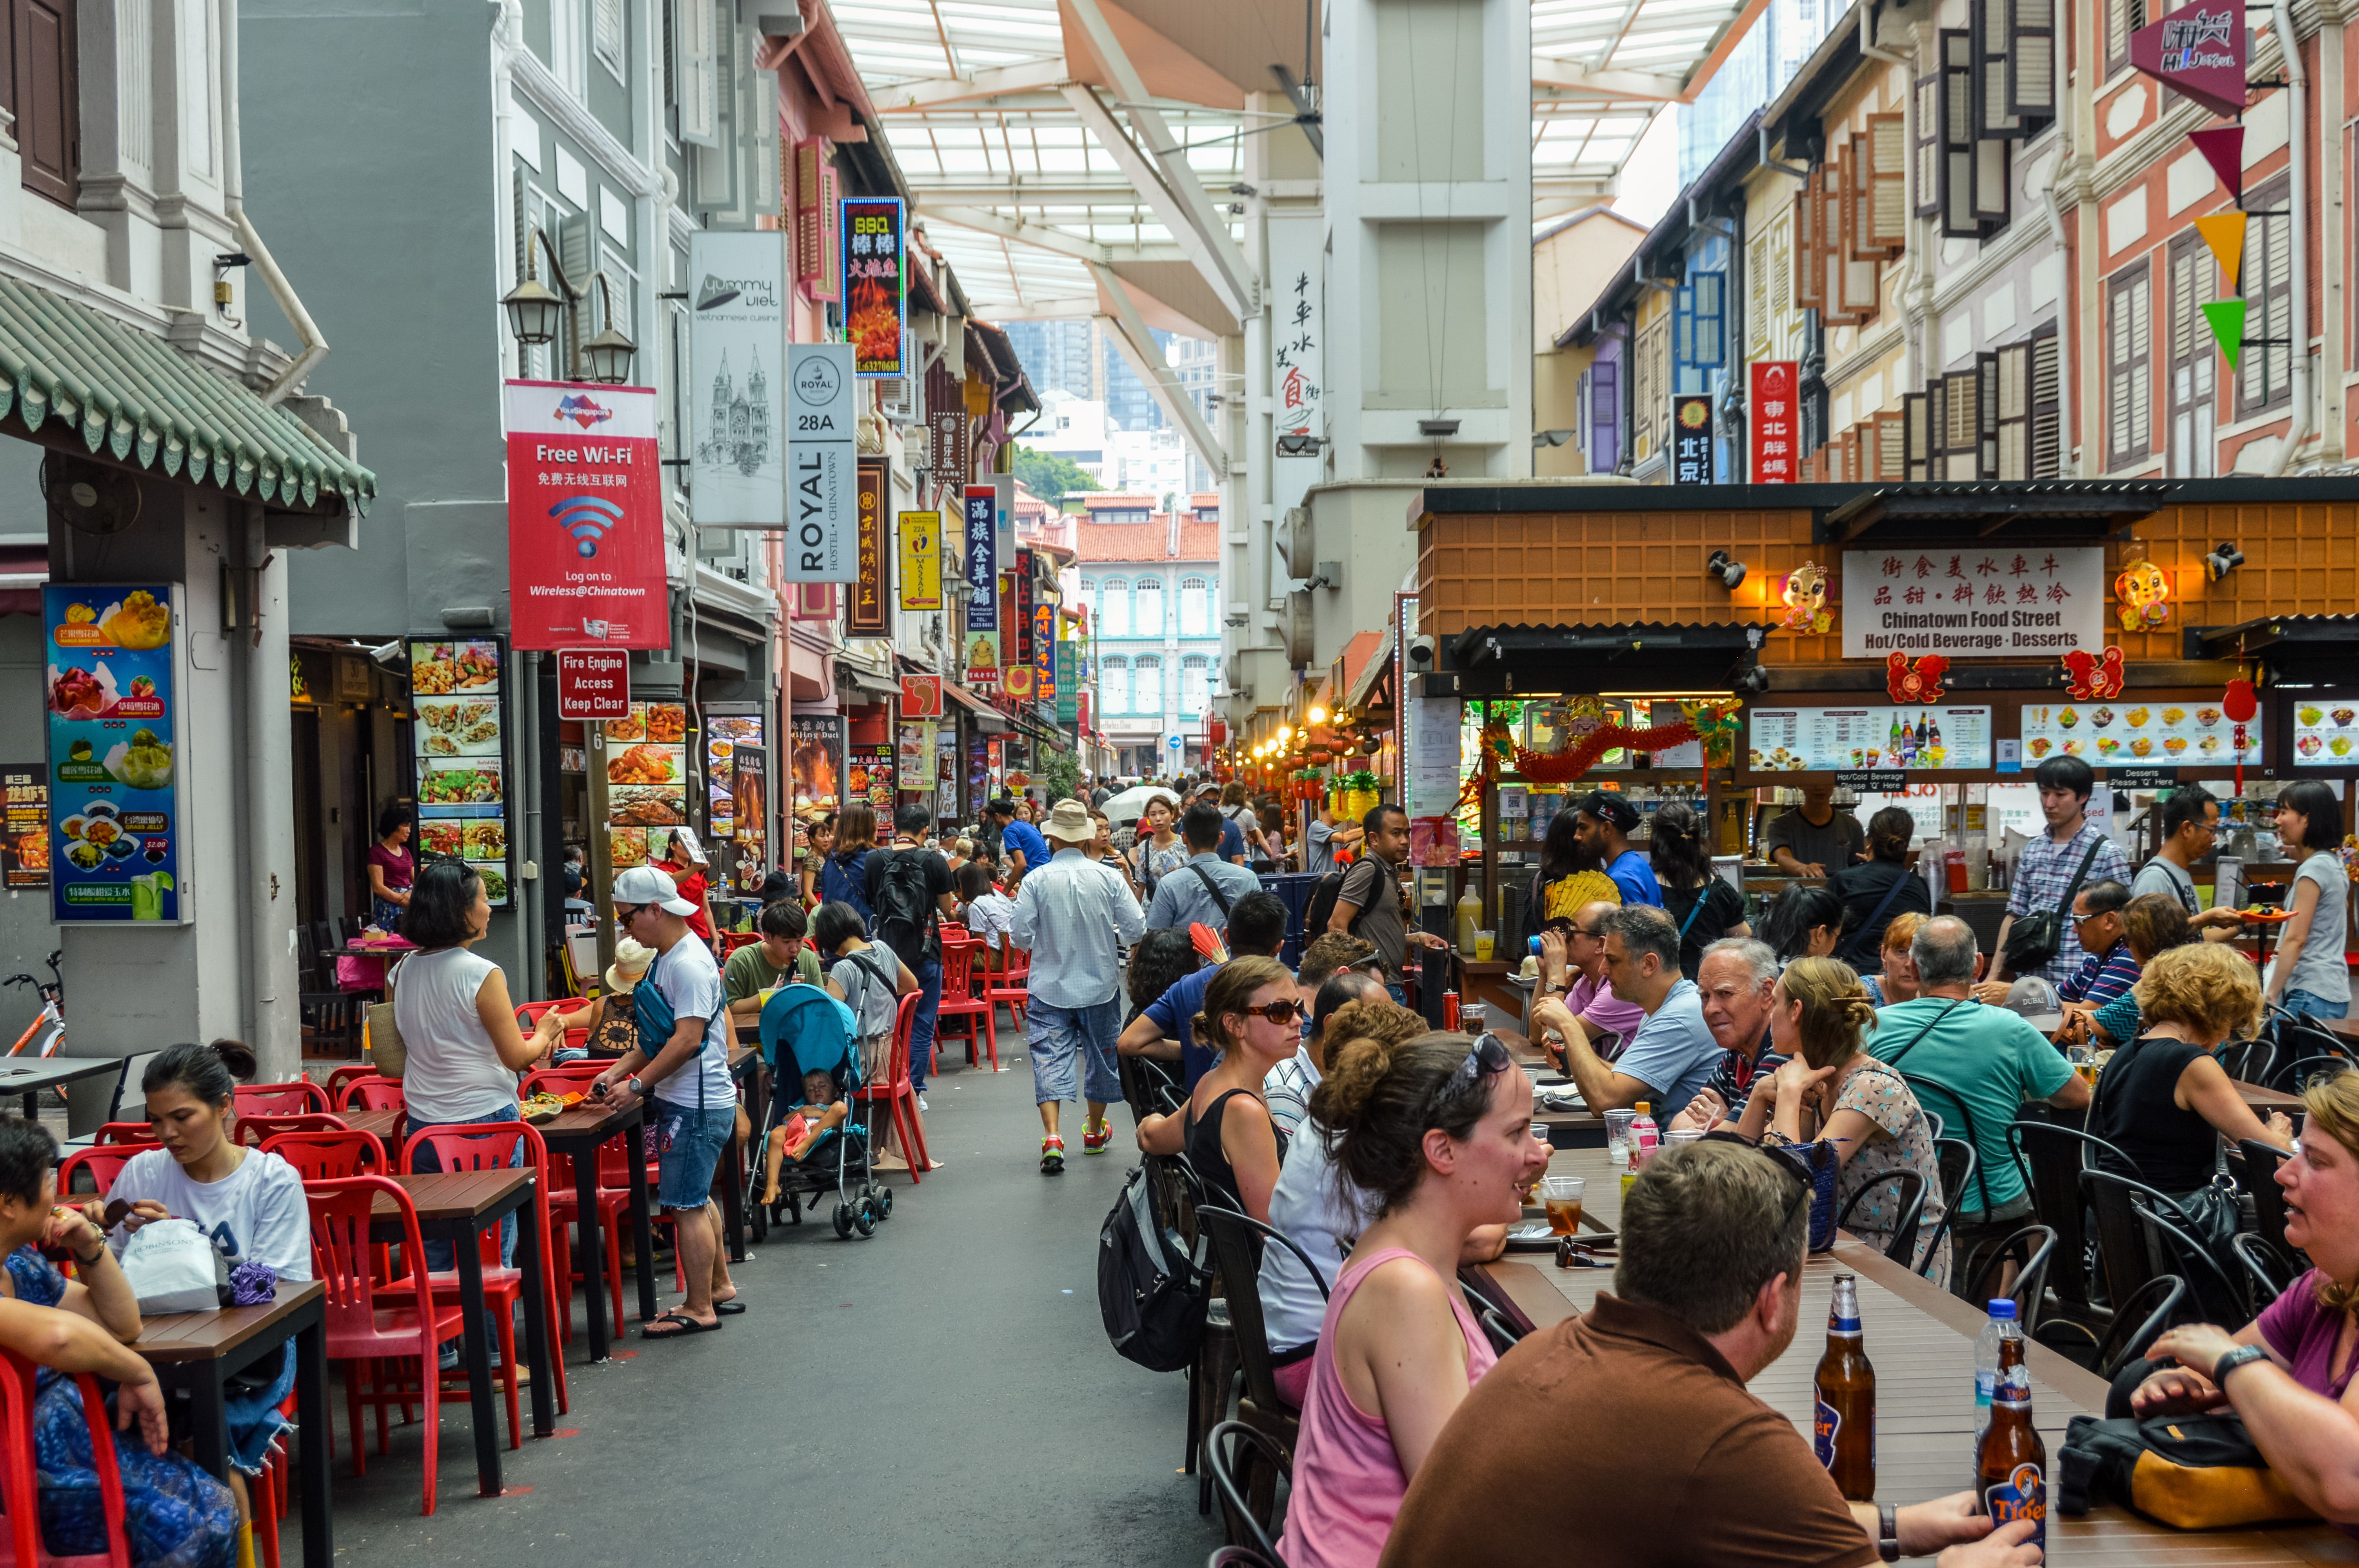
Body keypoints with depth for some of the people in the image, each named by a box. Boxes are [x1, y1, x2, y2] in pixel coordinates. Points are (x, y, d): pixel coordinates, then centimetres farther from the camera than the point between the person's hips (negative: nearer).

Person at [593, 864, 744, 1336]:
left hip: (697, 1106, -10)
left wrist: (639, 1085, -20)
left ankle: (699, 1309, 4)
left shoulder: (689, 964, -20)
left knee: (686, 1205, -4)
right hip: (683, 1100, 10)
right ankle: (720, 1288, 31)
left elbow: (687, 1039, -25)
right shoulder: (667, 958, 12)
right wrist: (622, 1069, 10)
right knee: (696, 1199, 19)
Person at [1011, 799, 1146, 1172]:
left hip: (1050, 987, -1)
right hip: (1100, 986, 2)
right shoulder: (1109, 878, -9)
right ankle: (1095, 1131, 33)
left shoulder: (1036, 881, -11)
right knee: (1101, 1055, 18)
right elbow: (1137, 929, -8)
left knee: (1050, 1058, -2)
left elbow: (1020, 936, -11)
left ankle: (1052, 1137, -18)